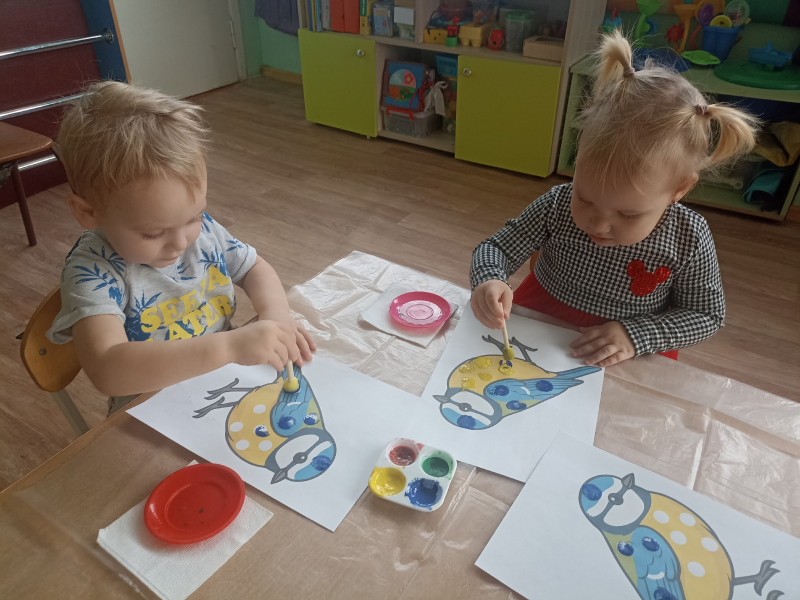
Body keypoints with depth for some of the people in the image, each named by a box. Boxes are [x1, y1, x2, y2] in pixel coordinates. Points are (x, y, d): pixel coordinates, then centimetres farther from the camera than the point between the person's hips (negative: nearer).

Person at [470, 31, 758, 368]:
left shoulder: (689, 239, -15)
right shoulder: (558, 205, -15)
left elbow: (706, 314, -4)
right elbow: (496, 249, -8)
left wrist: (636, 336, -18)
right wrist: (489, 280, -30)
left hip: (628, 364, 0)